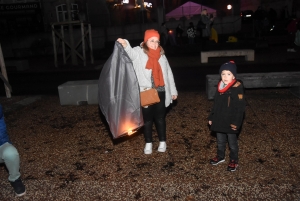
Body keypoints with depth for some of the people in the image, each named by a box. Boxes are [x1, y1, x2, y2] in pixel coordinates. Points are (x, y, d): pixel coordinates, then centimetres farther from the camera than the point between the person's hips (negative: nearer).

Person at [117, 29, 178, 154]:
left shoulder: (161, 55, 9)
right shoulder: (139, 53, -4)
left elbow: (168, 73, 14)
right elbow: (130, 52, -28)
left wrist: (173, 91, 15)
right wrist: (125, 45, -51)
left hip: (160, 92, 3)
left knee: (160, 118, 12)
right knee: (147, 119, 9)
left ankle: (162, 142, 28)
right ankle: (148, 143, 25)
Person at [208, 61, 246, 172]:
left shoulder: (238, 88, -16)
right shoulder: (220, 87, 3)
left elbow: (240, 108, -17)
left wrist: (236, 123, -20)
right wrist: (211, 117, 12)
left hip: (230, 122, -6)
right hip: (219, 121, 6)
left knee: (232, 143, 11)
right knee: (220, 141, 21)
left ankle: (234, 160, 29)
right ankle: (220, 156, 41)